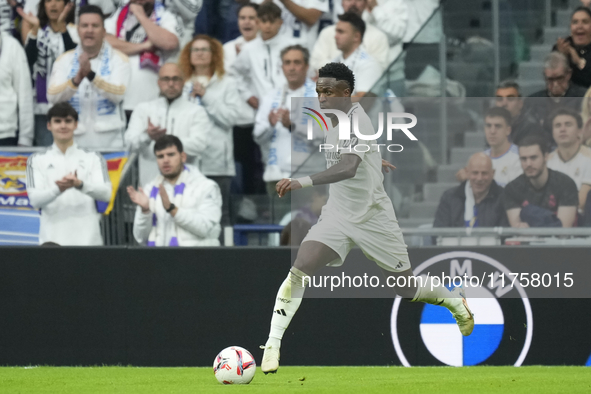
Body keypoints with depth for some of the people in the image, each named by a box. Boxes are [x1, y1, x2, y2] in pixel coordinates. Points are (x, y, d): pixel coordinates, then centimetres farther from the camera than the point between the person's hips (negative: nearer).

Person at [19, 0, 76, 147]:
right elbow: (28, 60, -4)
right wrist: (34, 29, -14)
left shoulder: (74, 30, 3)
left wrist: (62, 27, -23)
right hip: (42, 106, 2)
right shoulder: (37, 32, 12)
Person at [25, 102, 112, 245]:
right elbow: (35, 199, 0)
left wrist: (80, 184, -22)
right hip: (52, 238, 0)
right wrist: (58, 189, -21)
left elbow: (106, 193, -2)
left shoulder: (93, 158, 12)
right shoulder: (37, 160, 12)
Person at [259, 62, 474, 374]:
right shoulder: (333, 120, 2)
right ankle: (272, 345, -17)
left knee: (407, 290, 9)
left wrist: (304, 182, -54)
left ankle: (455, 300, 40)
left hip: (372, 218, -6)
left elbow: (348, 168, -42)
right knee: (298, 272, -18)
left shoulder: (357, 123, -24)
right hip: (337, 216, 6)